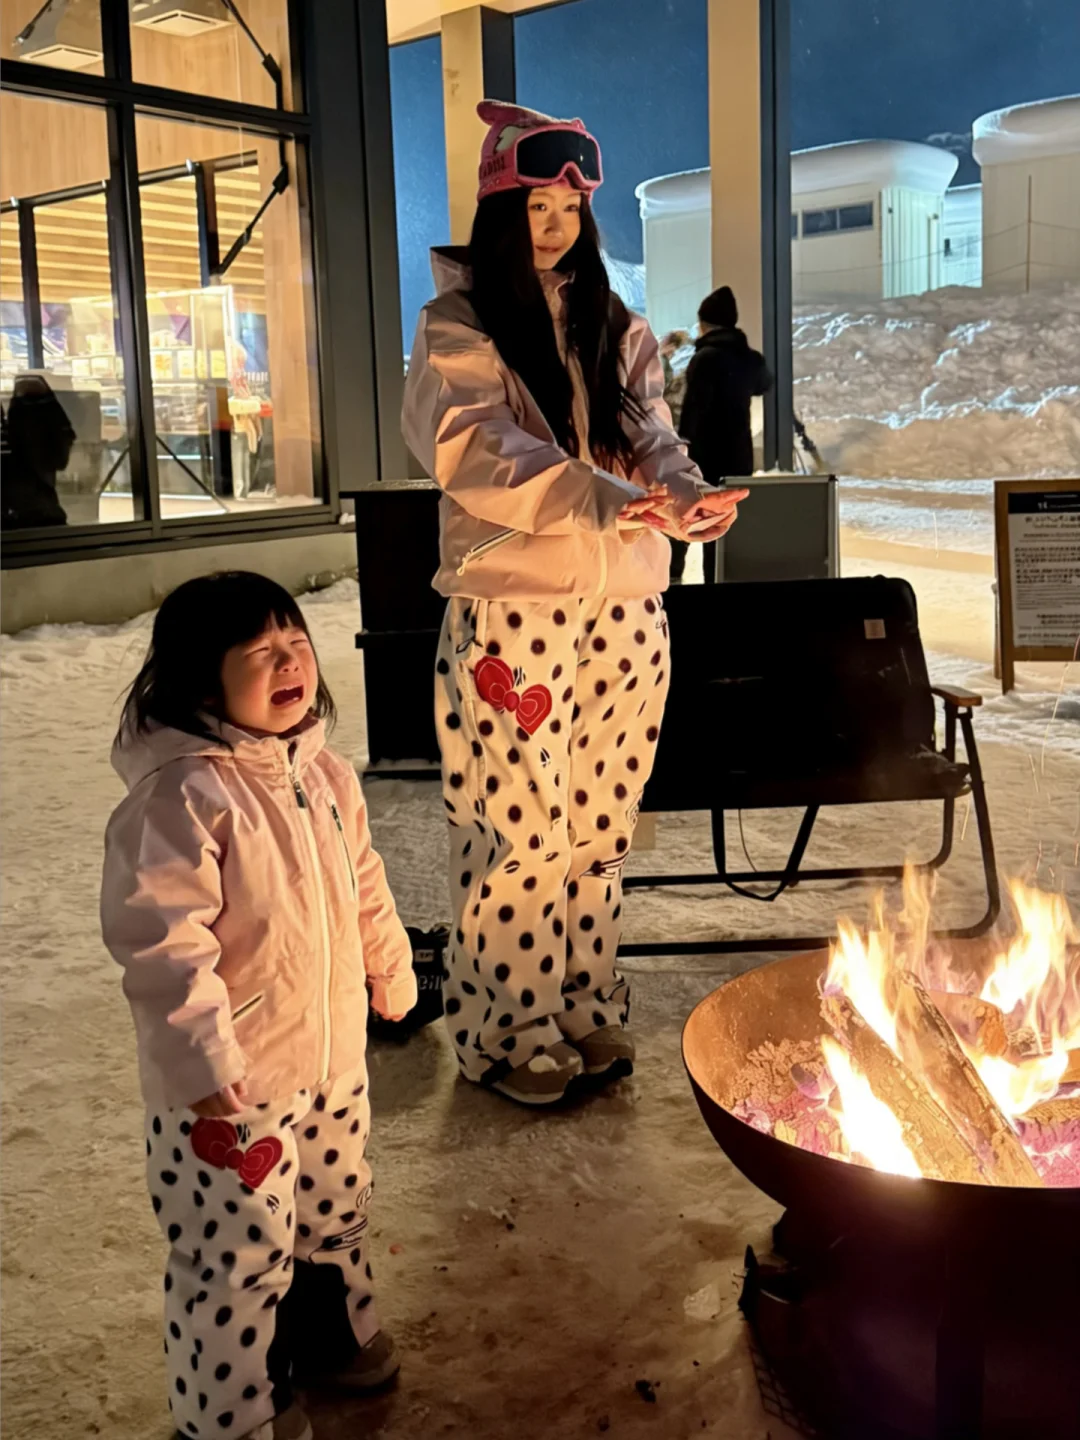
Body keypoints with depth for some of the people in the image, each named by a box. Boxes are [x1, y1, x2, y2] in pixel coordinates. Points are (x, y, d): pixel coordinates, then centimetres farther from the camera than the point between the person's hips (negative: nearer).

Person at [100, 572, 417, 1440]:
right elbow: (160, 942, -27)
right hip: (232, 1077, -8)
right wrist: (200, 1057, -26)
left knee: (338, 1206, 26)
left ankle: (332, 1329, 52)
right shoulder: (180, 795, -24)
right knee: (240, 1248, 6)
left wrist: (392, 973, 19)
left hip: (333, 1053, 8)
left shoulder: (322, 772, 2)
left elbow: (364, 883, 14)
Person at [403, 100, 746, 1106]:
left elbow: (647, 429, 4)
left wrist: (684, 493, -19)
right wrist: (603, 499, -30)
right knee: (518, 824, -1)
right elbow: (477, 450, -17)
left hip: (624, 604, 5)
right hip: (515, 605, -5)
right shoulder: (459, 324, -1)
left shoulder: (613, 325, 16)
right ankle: (508, 1030, 15)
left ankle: (586, 1003, 26)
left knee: (599, 818, 10)